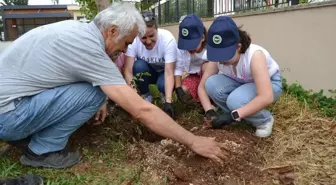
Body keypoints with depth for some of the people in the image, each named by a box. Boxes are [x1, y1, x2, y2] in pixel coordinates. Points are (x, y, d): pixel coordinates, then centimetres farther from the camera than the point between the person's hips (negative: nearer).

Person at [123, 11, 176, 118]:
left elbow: (169, 72, -35)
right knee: (138, 65, -32)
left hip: (163, 72, -1)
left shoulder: (168, 39, -31)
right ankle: (145, 96, -7)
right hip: (145, 72, 2)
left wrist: (168, 102, -46)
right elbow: (128, 70, -31)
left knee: (163, 84, -34)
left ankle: (164, 94, 3)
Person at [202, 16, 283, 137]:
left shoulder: (254, 55, -37)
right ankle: (241, 116, -2)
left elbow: (267, 98, -42)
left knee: (236, 100, -36)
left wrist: (234, 115, -44)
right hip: (240, 82, 5)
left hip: (270, 83, -5)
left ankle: (264, 120, -5)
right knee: (212, 84, -26)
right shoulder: (218, 58, -22)